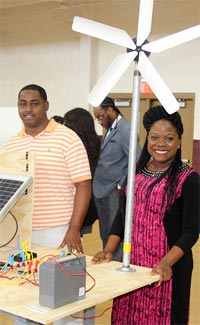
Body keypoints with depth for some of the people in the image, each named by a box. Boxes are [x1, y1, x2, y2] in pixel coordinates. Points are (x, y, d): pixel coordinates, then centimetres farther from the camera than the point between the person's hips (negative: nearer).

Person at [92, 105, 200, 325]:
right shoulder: (136, 173, 7)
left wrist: (167, 262, -23)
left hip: (167, 268, -4)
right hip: (133, 262, 5)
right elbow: (121, 216, 11)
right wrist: (109, 250, -2)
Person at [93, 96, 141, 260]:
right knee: (105, 235, 16)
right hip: (102, 191, 9)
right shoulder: (110, 129, 14)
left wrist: (121, 186, -14)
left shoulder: (125, 130, -13)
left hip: (115, 193, -9)